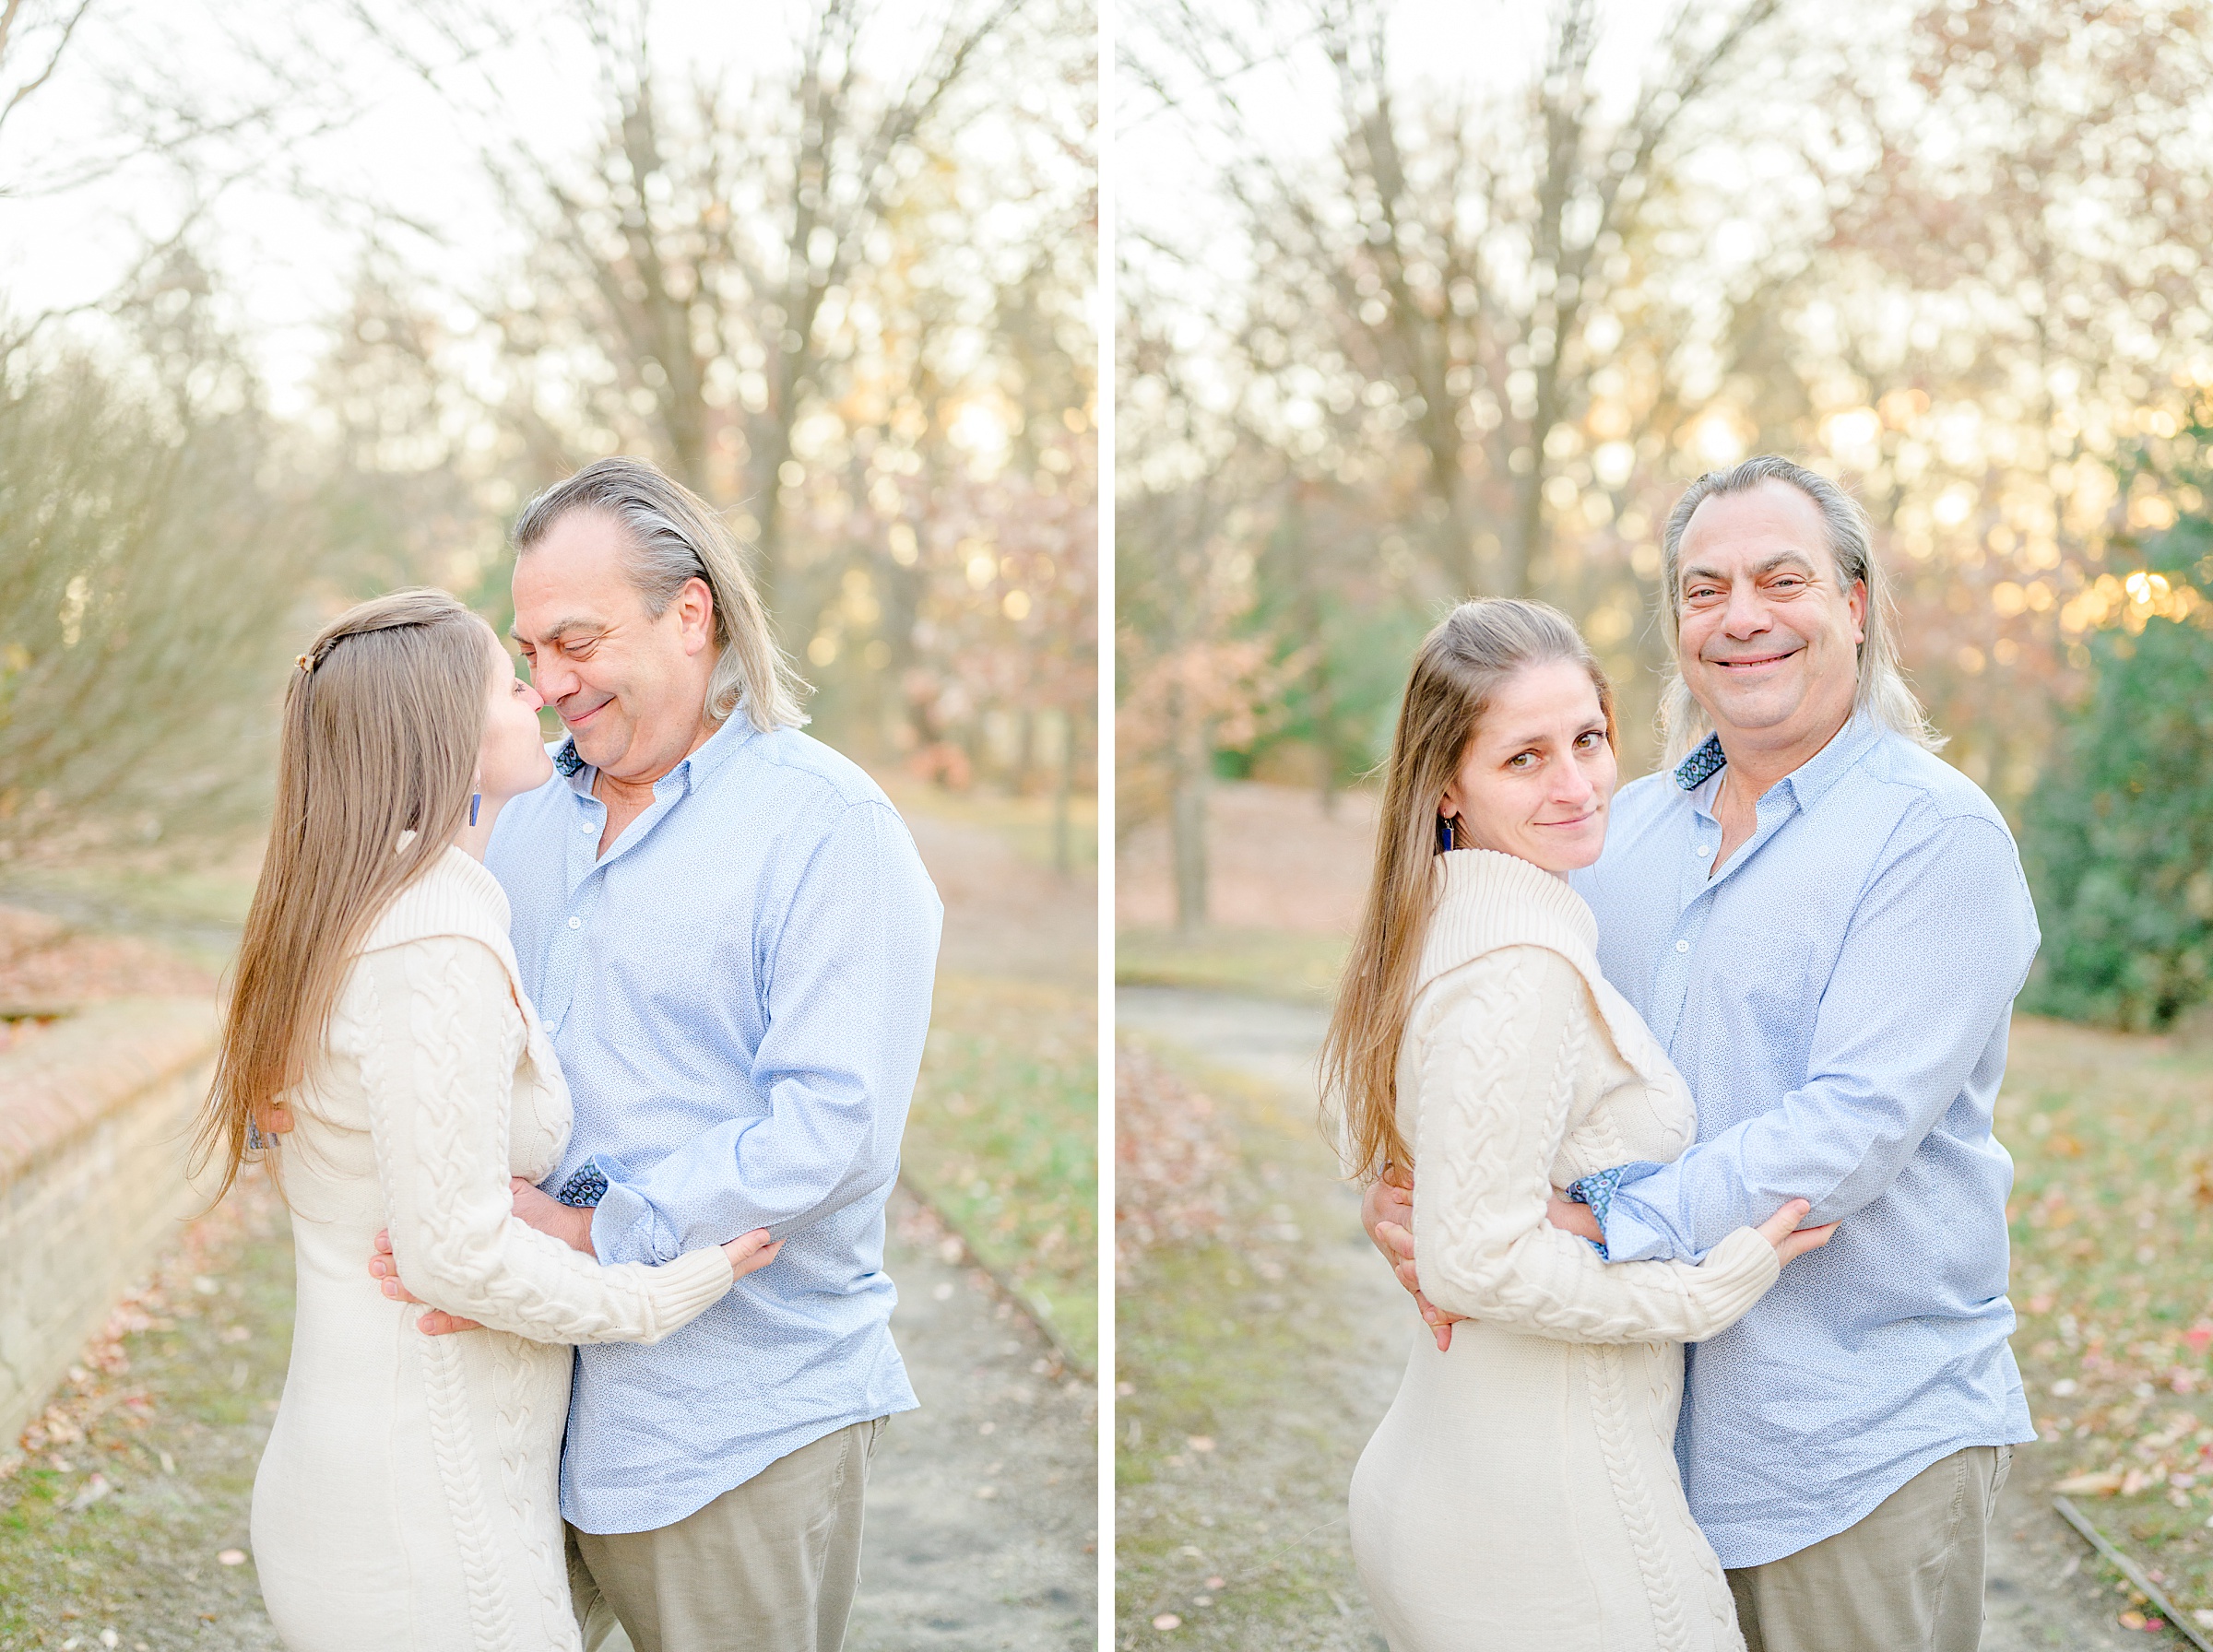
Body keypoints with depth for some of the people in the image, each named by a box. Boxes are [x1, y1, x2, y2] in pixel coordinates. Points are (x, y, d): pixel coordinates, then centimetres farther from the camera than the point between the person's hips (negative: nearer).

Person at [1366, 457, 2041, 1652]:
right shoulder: (1629, 825, 9)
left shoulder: (1939, 834, -11)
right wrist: (1409, 1196, -10)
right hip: (1648, 1411, 5)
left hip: (1864, 1445, -5)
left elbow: (1855, 1123, -21)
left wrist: (1594, 1229, -26)